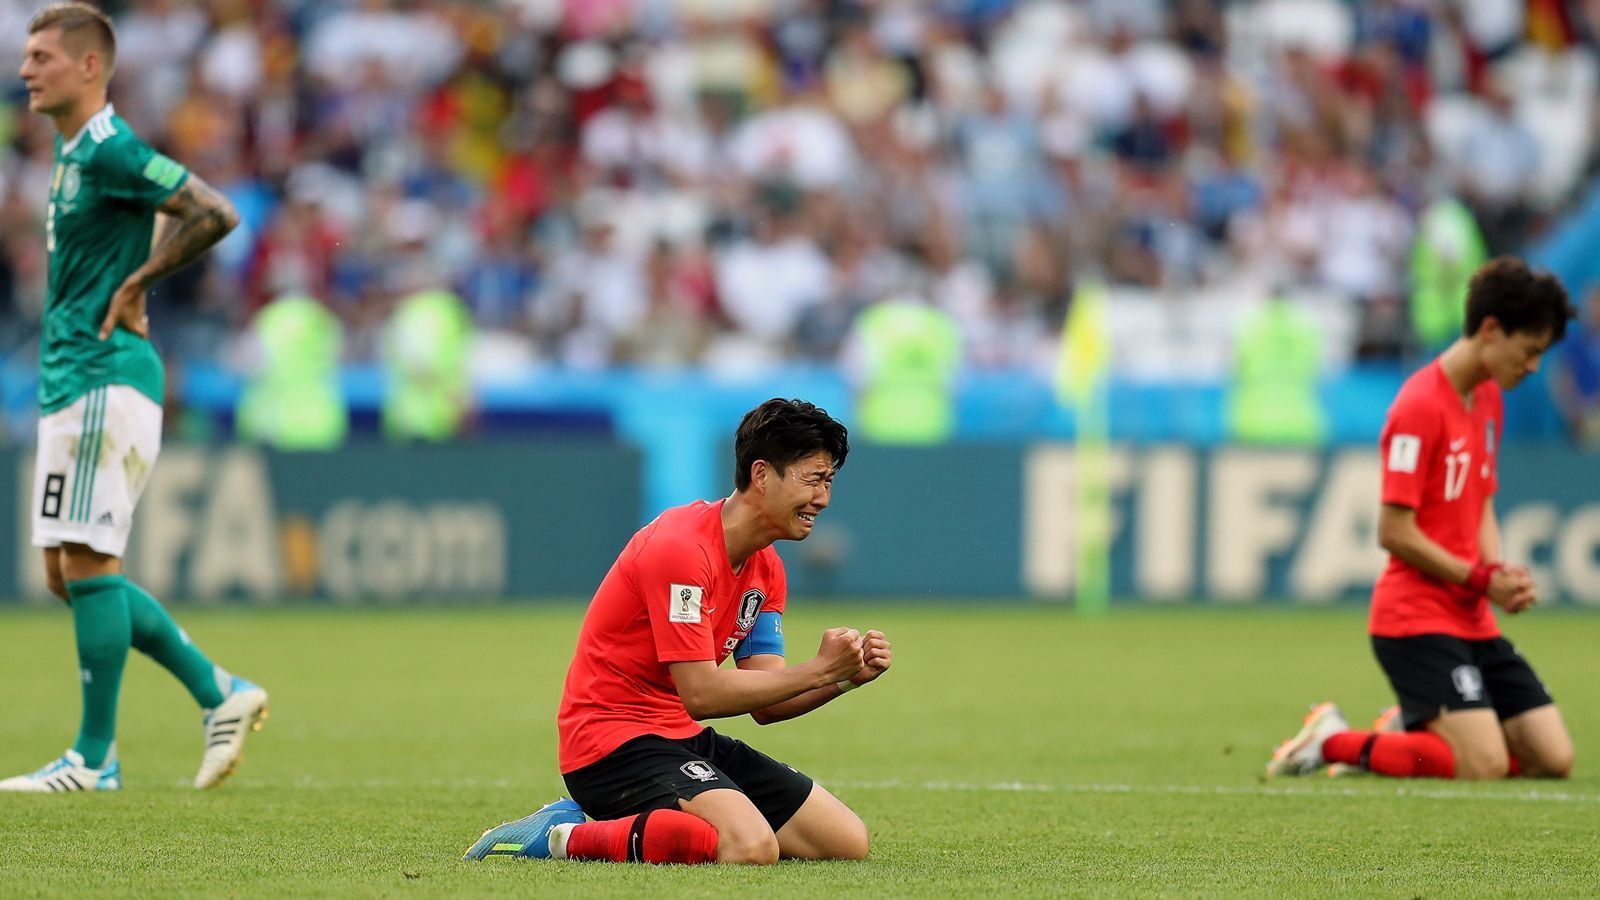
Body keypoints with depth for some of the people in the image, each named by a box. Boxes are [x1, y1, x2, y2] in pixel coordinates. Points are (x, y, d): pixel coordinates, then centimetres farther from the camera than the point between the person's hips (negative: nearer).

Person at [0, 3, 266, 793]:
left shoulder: (110, 151, -13)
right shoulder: (71, 151, 17)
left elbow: (213, 215, -22)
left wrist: (135, 285, -13)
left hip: (105, 380, -10)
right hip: (70, 381, 10)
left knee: (87, 564, -8)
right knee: (67, 572, 10)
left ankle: (95, 755, -4)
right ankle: (220, 693, 16)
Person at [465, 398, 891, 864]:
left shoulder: (767, 571, 11)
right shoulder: (680, 546, -18)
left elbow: (765, 702, 8)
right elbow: (702, 694, -22)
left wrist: (846, 676, -9)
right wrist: (819, 670, -18)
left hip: (684, 740, 10)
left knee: (849, 842, 4)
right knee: (751, 847, -33)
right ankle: (565, 838, -14)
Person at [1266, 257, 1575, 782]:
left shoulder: (1488, 398, 13)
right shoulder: (1420, 407, -15)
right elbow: (1395, 532, -17)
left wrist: (1500, 576, 0)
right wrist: (1481, 580, -12)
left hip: (1472, 620, 9)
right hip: (1414, 616, -9)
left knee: (1554, 758, 0)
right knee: (1485, 765, -21)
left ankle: (1407, 729, 17)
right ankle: (1335, 741, -2)